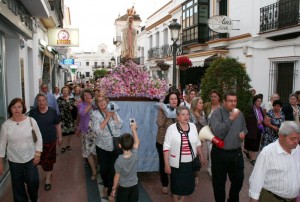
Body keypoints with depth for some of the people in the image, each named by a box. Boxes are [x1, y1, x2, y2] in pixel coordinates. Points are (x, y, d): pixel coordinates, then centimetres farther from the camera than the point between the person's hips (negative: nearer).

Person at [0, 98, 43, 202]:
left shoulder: (31, 121, -10)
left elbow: (39, 138, -2)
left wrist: (38, 154, -6)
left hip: (30, 158, 0)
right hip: (14, 160, 0)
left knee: (33, 181, 4)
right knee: (18, 185, 11)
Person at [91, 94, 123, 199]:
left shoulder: (113, 111, 0)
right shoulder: (95, 114, -9)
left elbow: (119, 126, -7)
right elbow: (97, 130, -20)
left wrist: (113, 115, -15)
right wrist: (107, 118, -20)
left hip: (115, 145, 1)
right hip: (102, 146, -1)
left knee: (113, 169, 2)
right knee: (103, 169, 12)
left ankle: (110, 191, 22)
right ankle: (106, 185, 42)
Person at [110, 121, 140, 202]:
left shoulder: (119, 160, -25)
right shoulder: (135, 155, -18)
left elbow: (117, 176, -16)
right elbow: (137, 142, -1)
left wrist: (114, 189, -2)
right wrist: (134, 129, 7)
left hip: (123, 188, -3)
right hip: (134, 186, 3)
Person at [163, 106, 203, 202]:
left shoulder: (193, 126, 1)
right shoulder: (172, 128, -12)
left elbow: (197, 143, 11)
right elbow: (166, 147, -12)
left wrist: (201, 156, 14)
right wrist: (167, 164, -13)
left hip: (190, 163, 4)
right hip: (177, 163, -3)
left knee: (188, 184, 13)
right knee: (176, 185, 11)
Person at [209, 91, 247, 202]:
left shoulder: (240, 113, 6)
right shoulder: (217, 113, -14)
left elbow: (244, 127, 23)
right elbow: (217, 132, -27)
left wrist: (243, 132, -1)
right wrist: (231, 118, -26)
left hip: (237, 152, 6)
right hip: (220, 153, -5)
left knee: (238, 180, 19)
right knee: (219, 182, 10)